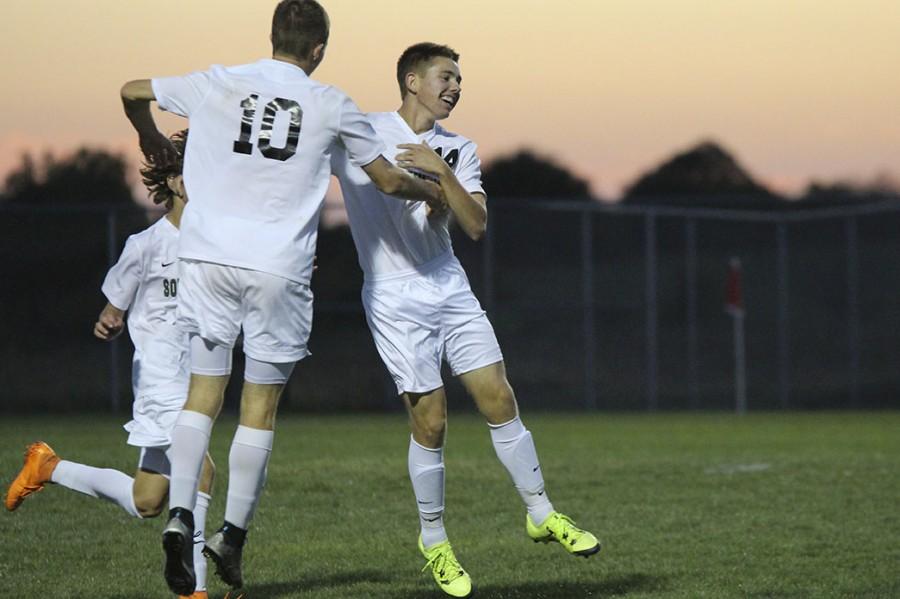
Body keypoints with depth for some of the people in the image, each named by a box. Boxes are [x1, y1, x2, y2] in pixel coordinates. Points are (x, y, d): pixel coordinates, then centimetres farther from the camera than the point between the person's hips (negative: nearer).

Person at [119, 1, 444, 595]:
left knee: (203, 393, 8)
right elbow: (388, 179, 12)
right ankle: (233, 535, 6)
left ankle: (180, 514, -10)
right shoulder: (330, 105, 3)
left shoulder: (219, 84, 6)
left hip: (208, 256, 2)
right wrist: (434, 190, 33)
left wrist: (151, 138, 38)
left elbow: (133, 92, 17)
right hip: (279, 267, -2)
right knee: (261, 408, 7)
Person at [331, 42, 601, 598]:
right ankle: (434, 541, 12)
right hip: (394, 298, -4)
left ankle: (542, 514, 13)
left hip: (450, 287, 4)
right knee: (431, 422, -6)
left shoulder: (459, 151, 8)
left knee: (499, 399, -1)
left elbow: (476, 225, -4)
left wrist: (441, 172, -16)